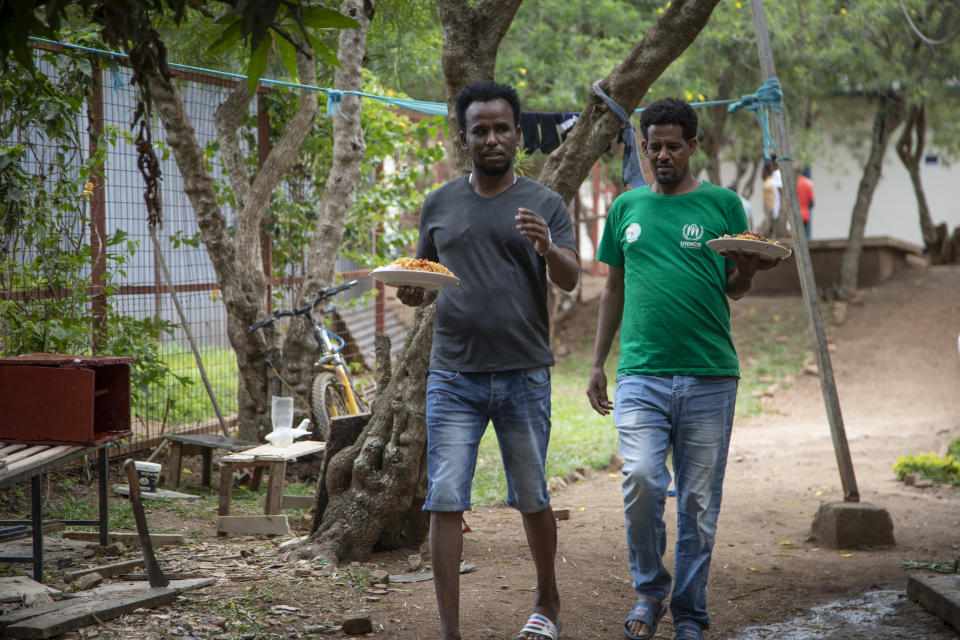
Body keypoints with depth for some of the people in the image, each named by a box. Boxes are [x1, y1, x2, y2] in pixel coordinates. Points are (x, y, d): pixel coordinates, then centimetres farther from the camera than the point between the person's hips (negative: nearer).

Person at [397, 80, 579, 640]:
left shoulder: (544, 205, 4)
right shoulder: (439, 205, 11)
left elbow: (571, 279, -7)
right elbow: (423, 279, 19)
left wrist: (546, 247, -28)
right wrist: (412, 293, -5)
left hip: (524, 377, -1)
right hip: (454, 378, 1)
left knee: (532, 499, 10)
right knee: (445, 502, -6)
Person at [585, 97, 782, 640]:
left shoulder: (723, 204, 7)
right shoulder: (627, 208, 13)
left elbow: (736, 289, 10)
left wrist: (750, 268, -13)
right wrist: (598, 363, 15)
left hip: (710, 375, -1)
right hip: (641, 373, 1)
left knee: (699, 499, 2)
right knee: (641, 479, -16)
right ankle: (649, 591, 5)